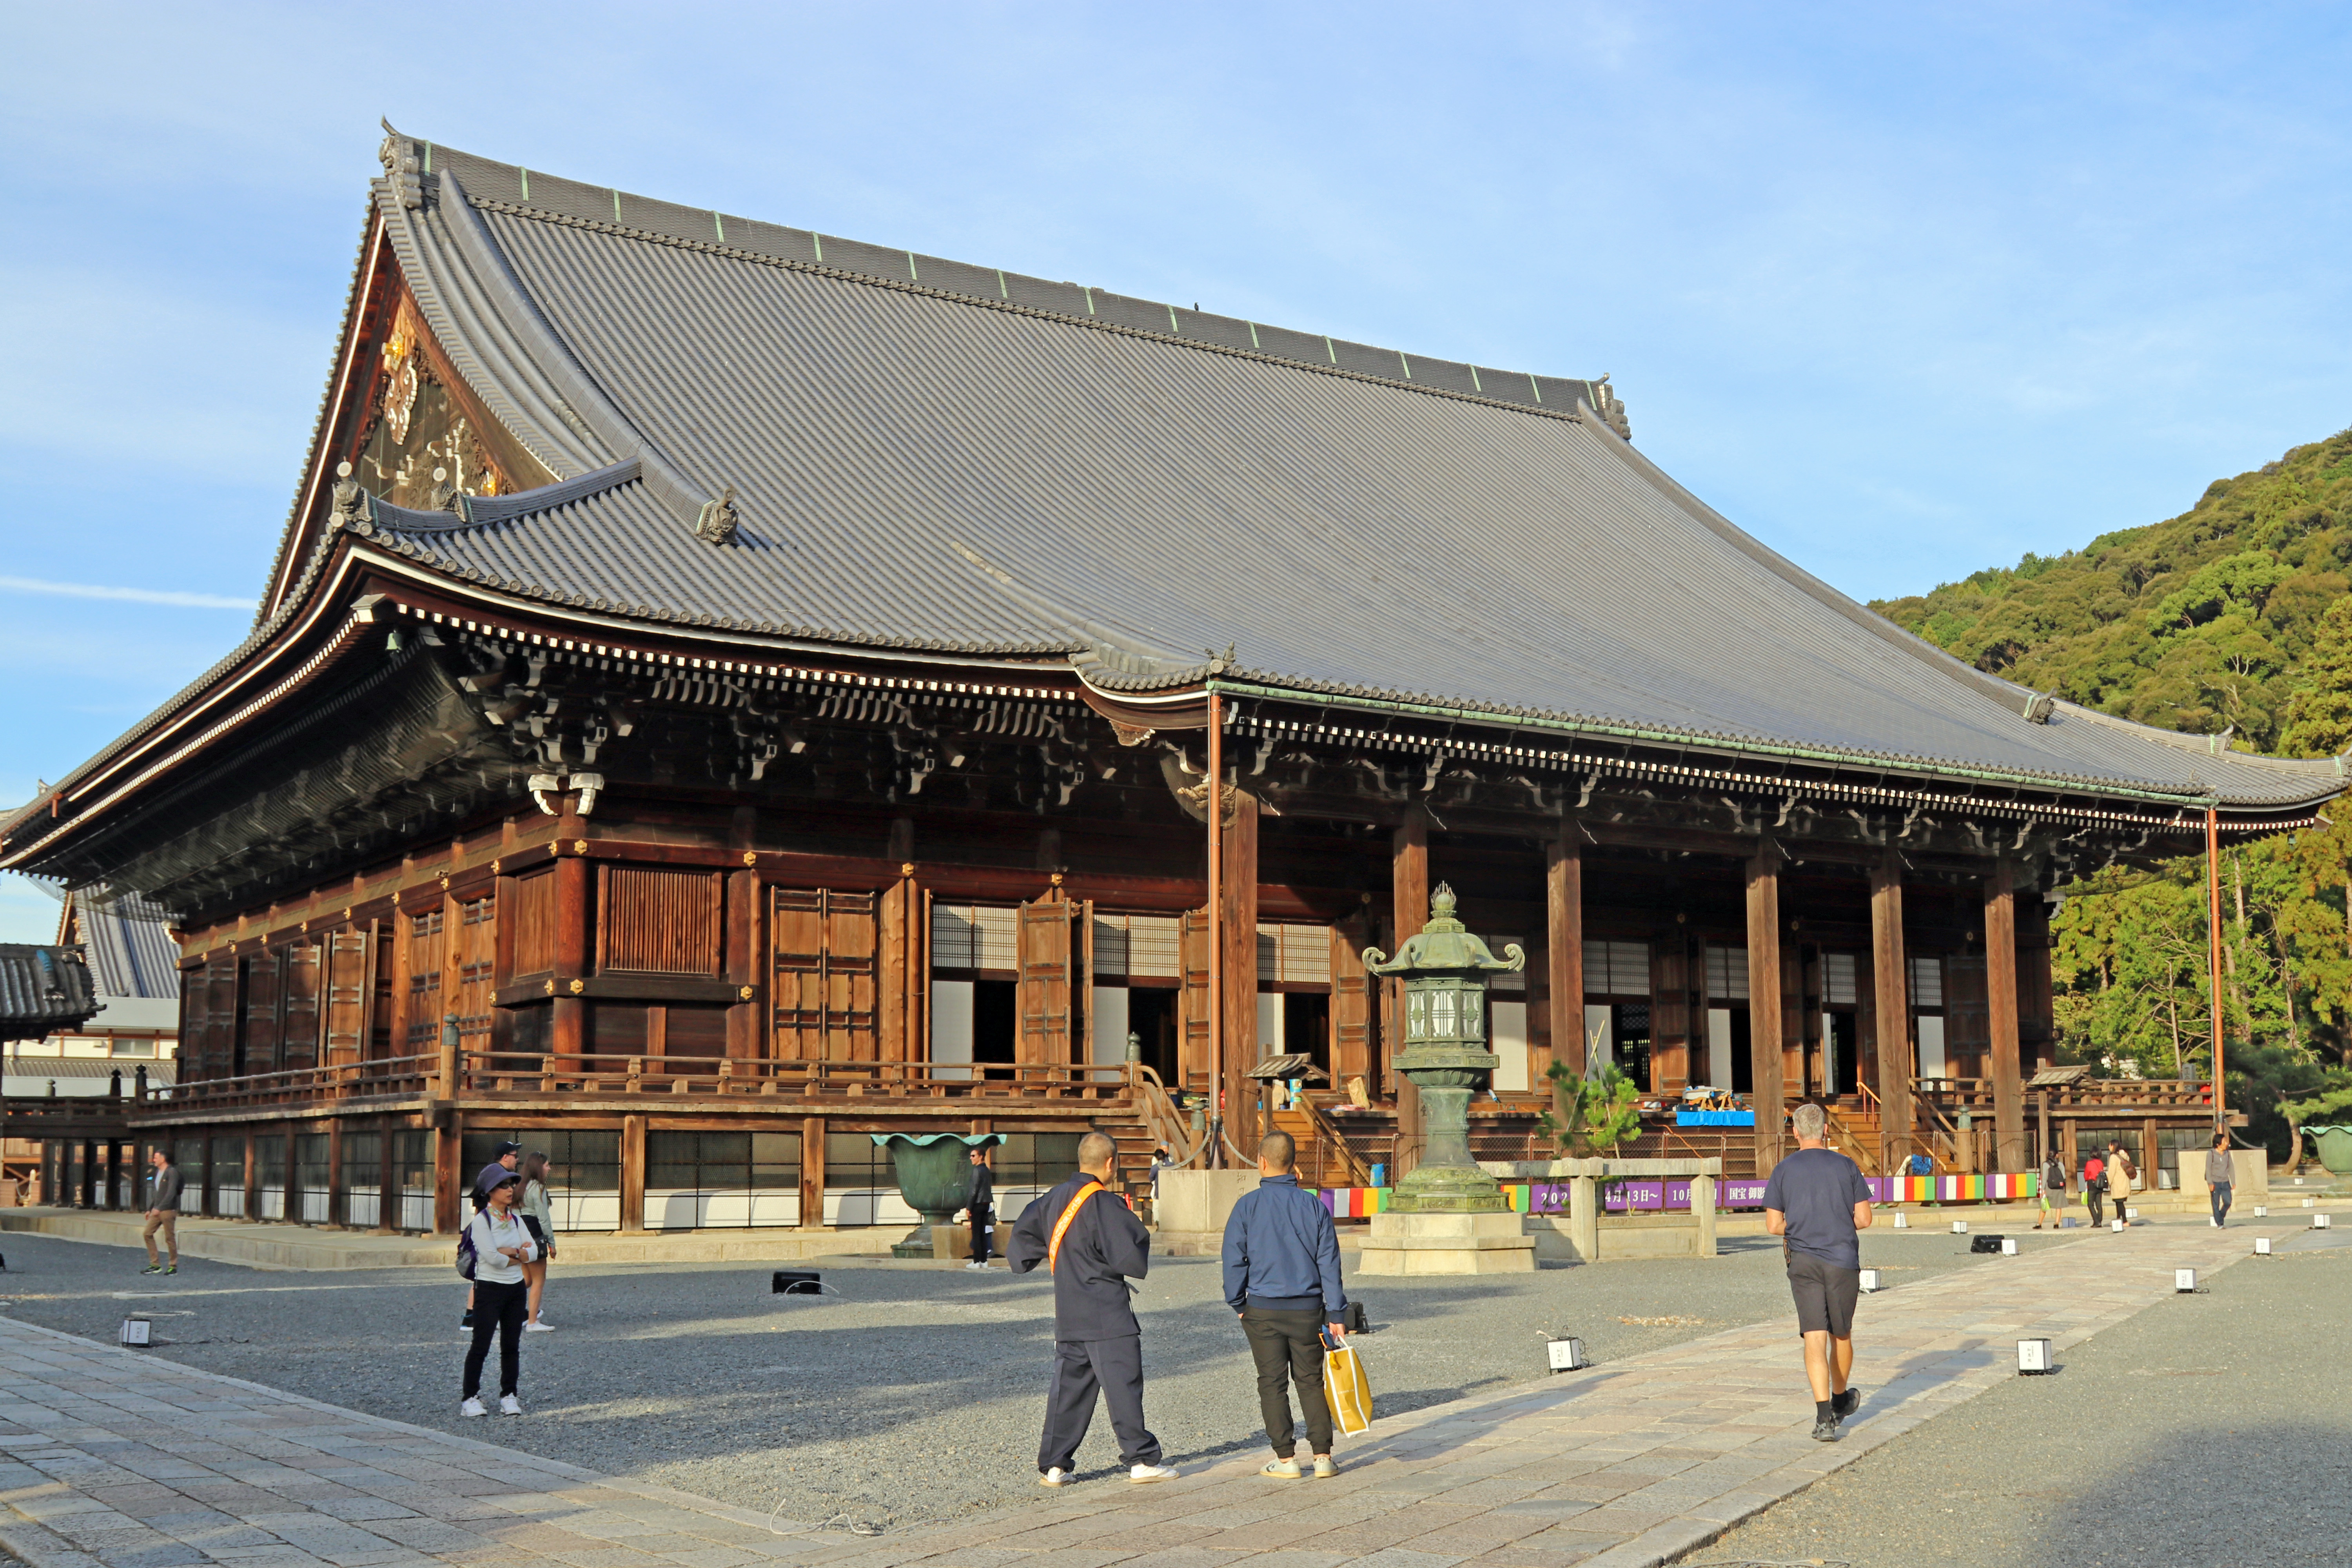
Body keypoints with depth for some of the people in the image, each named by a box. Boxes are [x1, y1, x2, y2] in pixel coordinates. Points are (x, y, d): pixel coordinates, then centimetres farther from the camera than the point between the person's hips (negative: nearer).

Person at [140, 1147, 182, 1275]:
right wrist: (150, 1209, 20)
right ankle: (155, 1265, 7)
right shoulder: (157, 1173, 16)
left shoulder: (172, 1172, -11)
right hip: (157, 1211, 9)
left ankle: (173, 1266, 6)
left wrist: (159, 1208, -24)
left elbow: (171, 1193, -20)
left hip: (168, 1211, -9)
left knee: (170, 1238, -3)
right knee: (147, 1234, 2)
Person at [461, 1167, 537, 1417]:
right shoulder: (481, 1220, -11)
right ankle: (471, 1398, 3)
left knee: (512, 1347, 8)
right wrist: (519, 1257, -6)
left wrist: (511, 1252, -15)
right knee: (481, 1347, -4)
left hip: (516, 1288, 6)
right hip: (489, 1287, -6)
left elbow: (533, 1251, 2)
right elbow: (491, 1257, -20)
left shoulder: (515, 1219, 8)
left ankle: (508, 1397, 15)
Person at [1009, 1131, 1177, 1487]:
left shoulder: (1056, 1197, 8)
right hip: (1106, 1315, -7)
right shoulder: (1104, 1204, -15)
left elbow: (1024, 1229, 22)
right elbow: (1131, 1259, -17)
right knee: (1123, 1384, -2)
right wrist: (1139, 1234, 3)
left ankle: (1053, 1465, 11)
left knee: (1068, 1387, 11)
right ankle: (1141, 1460, 0)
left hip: (1068, 1316, 7)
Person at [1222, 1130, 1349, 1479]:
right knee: (1311, 1381, 11)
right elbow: (1329, 1264, 0)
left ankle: (1286, 1459, 7)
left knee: (1273, 1384, 6)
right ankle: (1322, 1456, 8)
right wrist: (1336, 1315, 3)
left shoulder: (1247, 1206, -6)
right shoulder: (1314, 1207, -1)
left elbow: (1234, 1259, -4)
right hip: (1307, 1309, 2)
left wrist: (1238, 1304, 9)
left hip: (1264, 1309, -2)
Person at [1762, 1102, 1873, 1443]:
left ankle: (1824, 1417, -16)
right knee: (1841, 1335, 17)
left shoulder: (1783, 1171, 2)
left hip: (1802, 1262, 0)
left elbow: (1773, 1225, 0)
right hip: (1843, 1261, 0)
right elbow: (1864, 1219, 1)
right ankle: (1840, 1401, 37)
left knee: (1815, 1336, -4)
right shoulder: (1847, 1167, 2)